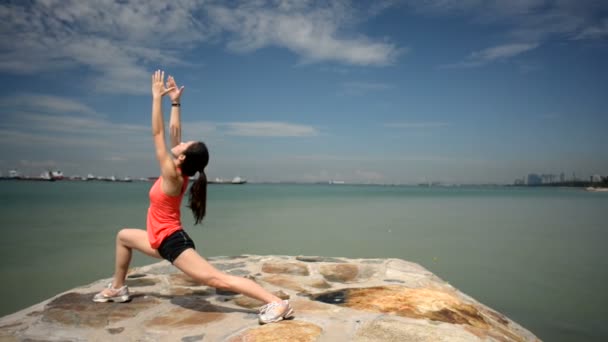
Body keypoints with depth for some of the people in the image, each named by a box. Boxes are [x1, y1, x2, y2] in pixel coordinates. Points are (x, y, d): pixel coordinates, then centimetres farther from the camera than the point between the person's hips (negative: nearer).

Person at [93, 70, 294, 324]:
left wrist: (157, 97, -14)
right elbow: (174, 131, 11)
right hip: (163, 241, 10)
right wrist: (175, 102, 11)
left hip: (173, 242, -10)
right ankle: (118, 288, 38)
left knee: (217, 279, -20)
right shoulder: (179, 172, 3)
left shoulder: (171, 175, -18)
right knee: (123, 236, 29)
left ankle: (277, 303, -27)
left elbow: (158, 133, -17)